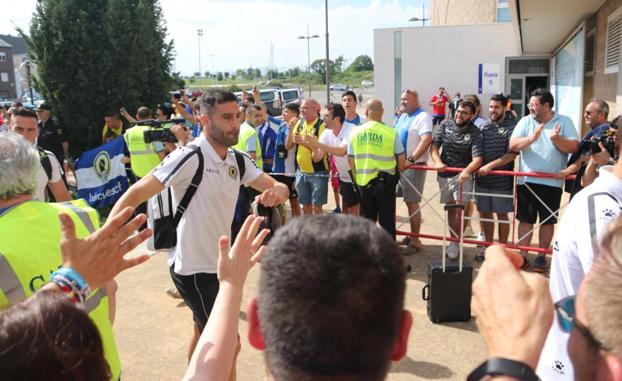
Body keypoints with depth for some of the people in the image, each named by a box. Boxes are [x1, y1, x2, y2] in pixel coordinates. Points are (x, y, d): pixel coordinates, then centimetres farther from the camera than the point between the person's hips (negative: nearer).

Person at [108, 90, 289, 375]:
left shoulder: (238, 160, 1)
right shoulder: (189, 157, -23)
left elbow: (278, 187, 0)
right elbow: (135, 194, -25)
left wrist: (277, 191, -25)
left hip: (218, 264, 8)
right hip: (192, 267, -8)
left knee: (204, 332, 26)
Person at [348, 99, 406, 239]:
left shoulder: (355, 132, -3)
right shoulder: (391, 132, -12)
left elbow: (351, 160, 5)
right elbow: (401, 160, -5)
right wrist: (396, 171, 16)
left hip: (363, 181, 3)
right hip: (385, 181, -3)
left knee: (366, 219, 17)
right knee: (386, 219, 8)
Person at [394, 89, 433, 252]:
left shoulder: (422, 116, -11)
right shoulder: (402, 118, 17)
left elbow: (427, 139, -24)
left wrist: (411, 159, -30)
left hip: (414, 165, -8)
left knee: (412, 203, -6)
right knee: (409, 202, 14)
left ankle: (415, 241, 2)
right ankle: (412, 236, 24)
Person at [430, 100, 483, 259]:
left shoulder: (475, 133, -10)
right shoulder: (445, 125, 1)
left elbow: (477, 158, -21)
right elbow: (434, 145, -1)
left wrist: (467, 170, -39)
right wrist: (437, 162, -19)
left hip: (462, 175, -4)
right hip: (444, 174, 4)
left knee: (459, 209, -12)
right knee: (450, 209, 14)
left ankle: (456, 244, 3)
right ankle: (454, 241, 26)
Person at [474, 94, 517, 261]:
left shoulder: (511, 127, -7)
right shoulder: (484, 126, 9)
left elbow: (512, 154, -13)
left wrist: (490, 165, -18)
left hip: (502, 180, -5)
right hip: (482, 179, 5)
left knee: (502, 215, 7)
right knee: (485, 214, 12)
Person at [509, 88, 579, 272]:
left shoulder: (564, 122, 2)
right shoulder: (526, 121, 4)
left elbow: (574, 147, -6)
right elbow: (512, 145, -7)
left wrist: (557, 139, -22)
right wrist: (531, 138, -22)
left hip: (552, 182, -1)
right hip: (527, 180, 1)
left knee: (548, 221, 8)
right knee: (525, 219, 6)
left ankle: (541, 256, 21)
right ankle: (523, 255, 16)